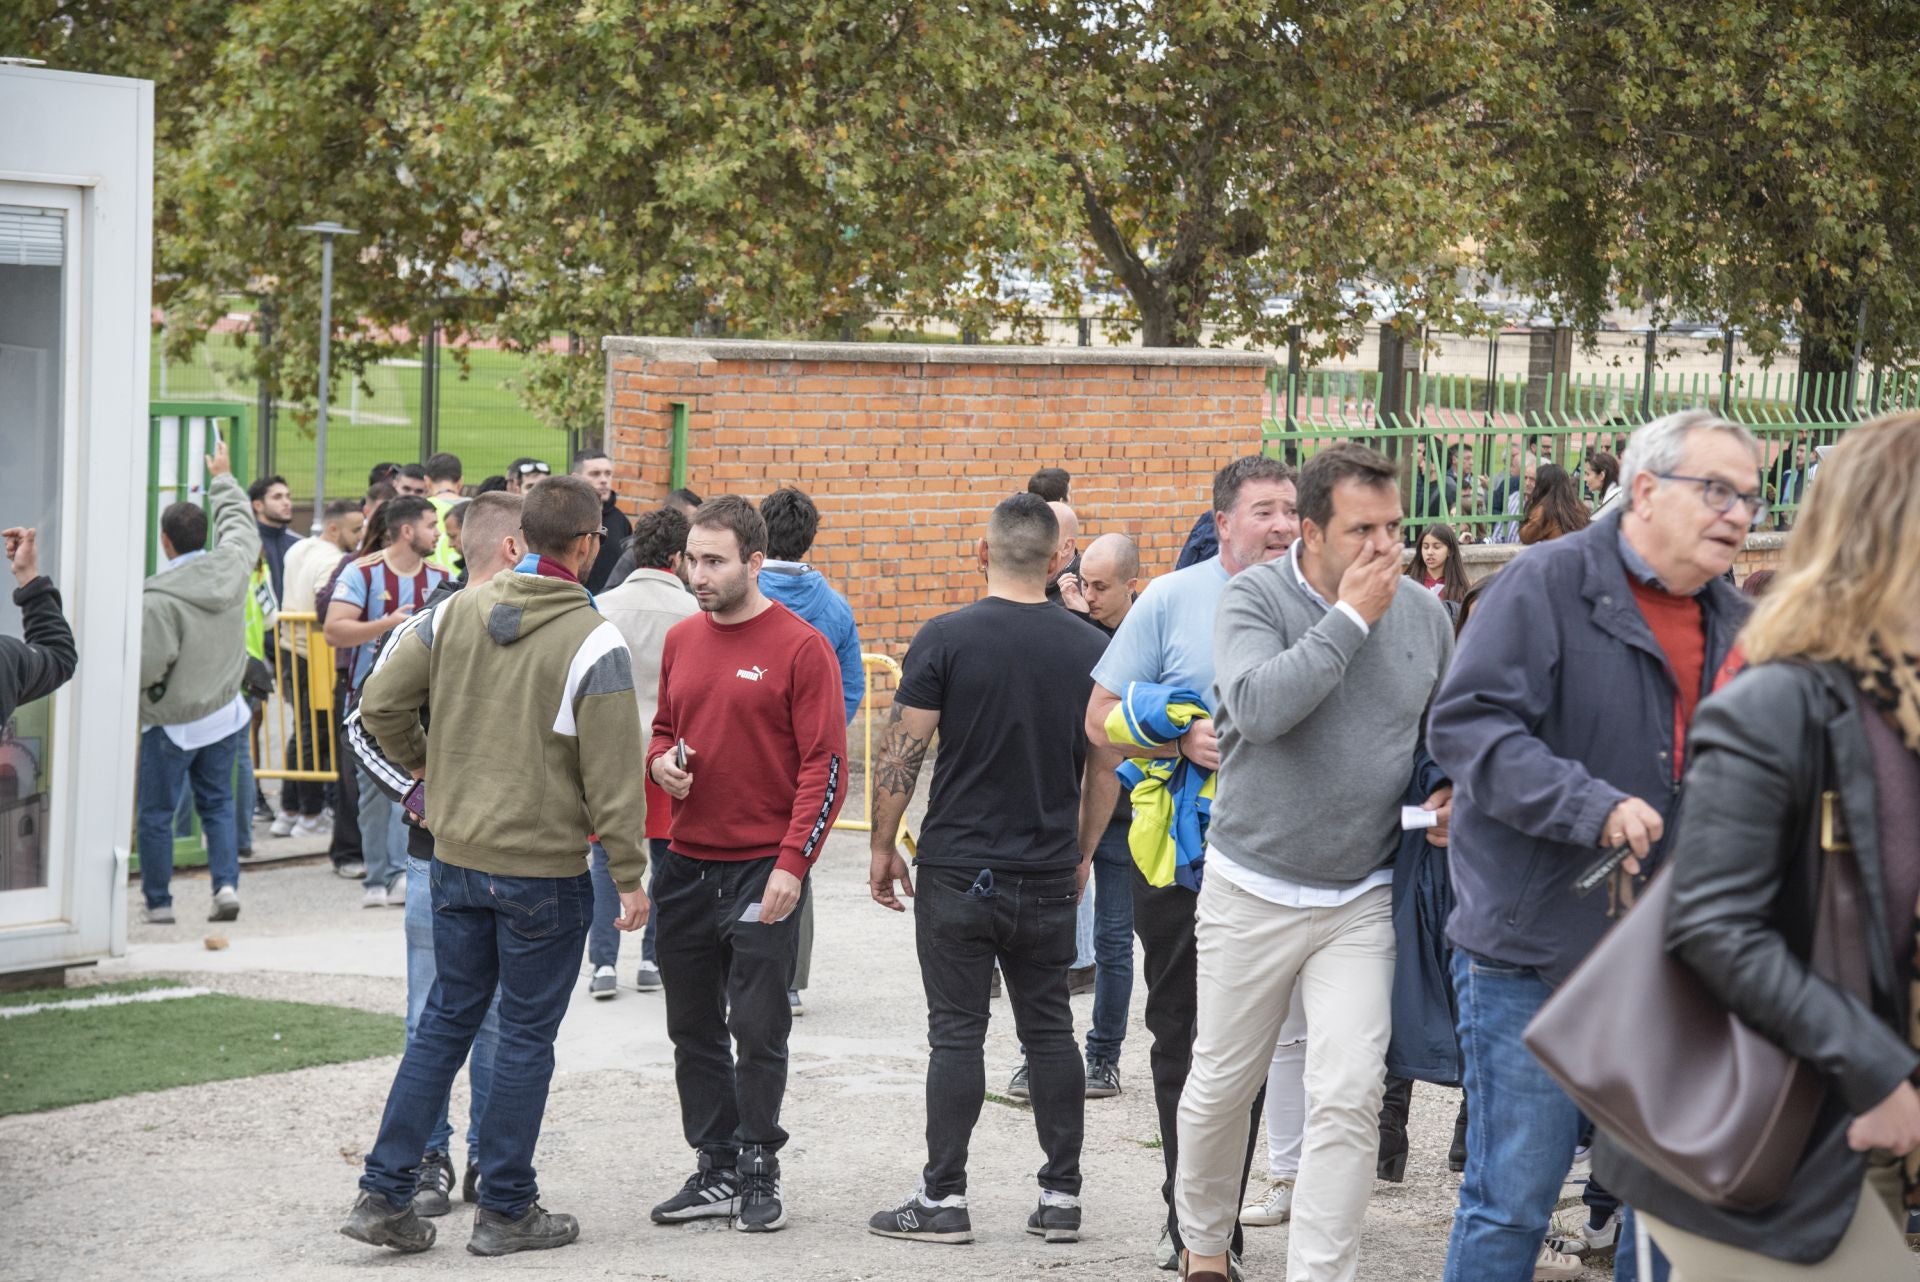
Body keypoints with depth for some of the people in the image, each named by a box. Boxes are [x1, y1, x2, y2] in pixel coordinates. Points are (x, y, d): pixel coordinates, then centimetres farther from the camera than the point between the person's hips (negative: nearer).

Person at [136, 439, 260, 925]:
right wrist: (222, 479, 30)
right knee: (217, 803, 17)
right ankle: (227, 883, 2)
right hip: (224, 713, 6)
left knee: (156, 814, 7)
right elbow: (241, 524, 16)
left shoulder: (158, 598, -24)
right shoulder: (231, 567, -6)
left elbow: (147, 665, -23)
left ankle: (158, 902, 13)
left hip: (171, 722, -6)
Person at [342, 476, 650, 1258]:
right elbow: (611, 775, -14)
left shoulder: (457, 613, 1)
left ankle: (384, 1194, 12)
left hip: (457, 857, 5)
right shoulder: (593, 643, -15)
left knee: (444, 1022, 15)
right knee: (526, 1039, 5)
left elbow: (380, 704, 3)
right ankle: (506, 1213, 13)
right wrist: (631, 876, -7)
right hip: (544, 870, -5)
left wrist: (423, 767, 21)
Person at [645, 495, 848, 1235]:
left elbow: (826, 764, -10)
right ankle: (716, 1169, 19)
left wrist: (792, 864, -17)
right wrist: (660, 762, -1)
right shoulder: (681, 641, 10)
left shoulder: (800, 647, -9)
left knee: (758, 1030, -2)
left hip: (763, 871, -6)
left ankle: (760, 1171, 9)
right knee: (693, 1029, 10)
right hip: (687, 867, 6)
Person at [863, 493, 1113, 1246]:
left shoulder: (946, 640, -9)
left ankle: (943, 1199, 2)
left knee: (957, 1034, 0)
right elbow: (1105, 768, 8)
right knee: (1050, 1031, 10)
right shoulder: (1089, 650, 2)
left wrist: (883, 846, 2)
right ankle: (1061, 1196, 13)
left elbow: (902, 754, -8)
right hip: (1049, 876, 3)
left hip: (959, 871, -3)